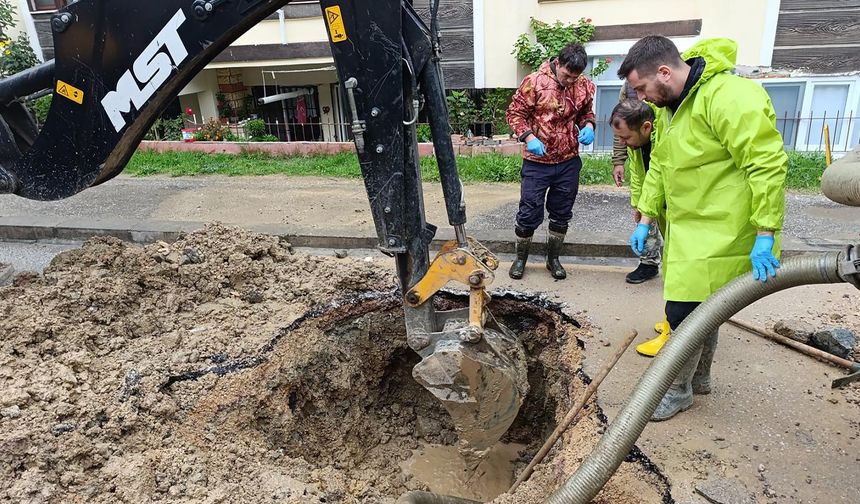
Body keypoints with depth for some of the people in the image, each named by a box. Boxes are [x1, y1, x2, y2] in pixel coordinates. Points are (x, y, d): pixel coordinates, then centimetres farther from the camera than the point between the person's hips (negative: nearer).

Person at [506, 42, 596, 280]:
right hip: (537, 161, -3)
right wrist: (528, 137, -20)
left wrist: (588, 126, -6)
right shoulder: (535, 81, -12)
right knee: (530, 213, 3)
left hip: (569, 162, 4)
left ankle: (553, 259, 30)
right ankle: (520, 258, 23)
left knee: (561, 214, 13)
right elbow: (515, 113, -6)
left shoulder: (584, 86, 0)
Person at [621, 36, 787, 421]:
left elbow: (768, 164, -22)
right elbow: (659, 166, 16)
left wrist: (765, 236, -22)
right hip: (688, 230, 9)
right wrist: (646, 220, 12)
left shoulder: (729, 97, -21)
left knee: (684, 312, -5)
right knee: (702, 308, 19)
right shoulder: (670, 106, 9)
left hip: (719, 235, -9)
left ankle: (679, 390, 15)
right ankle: (700, 378, 37)